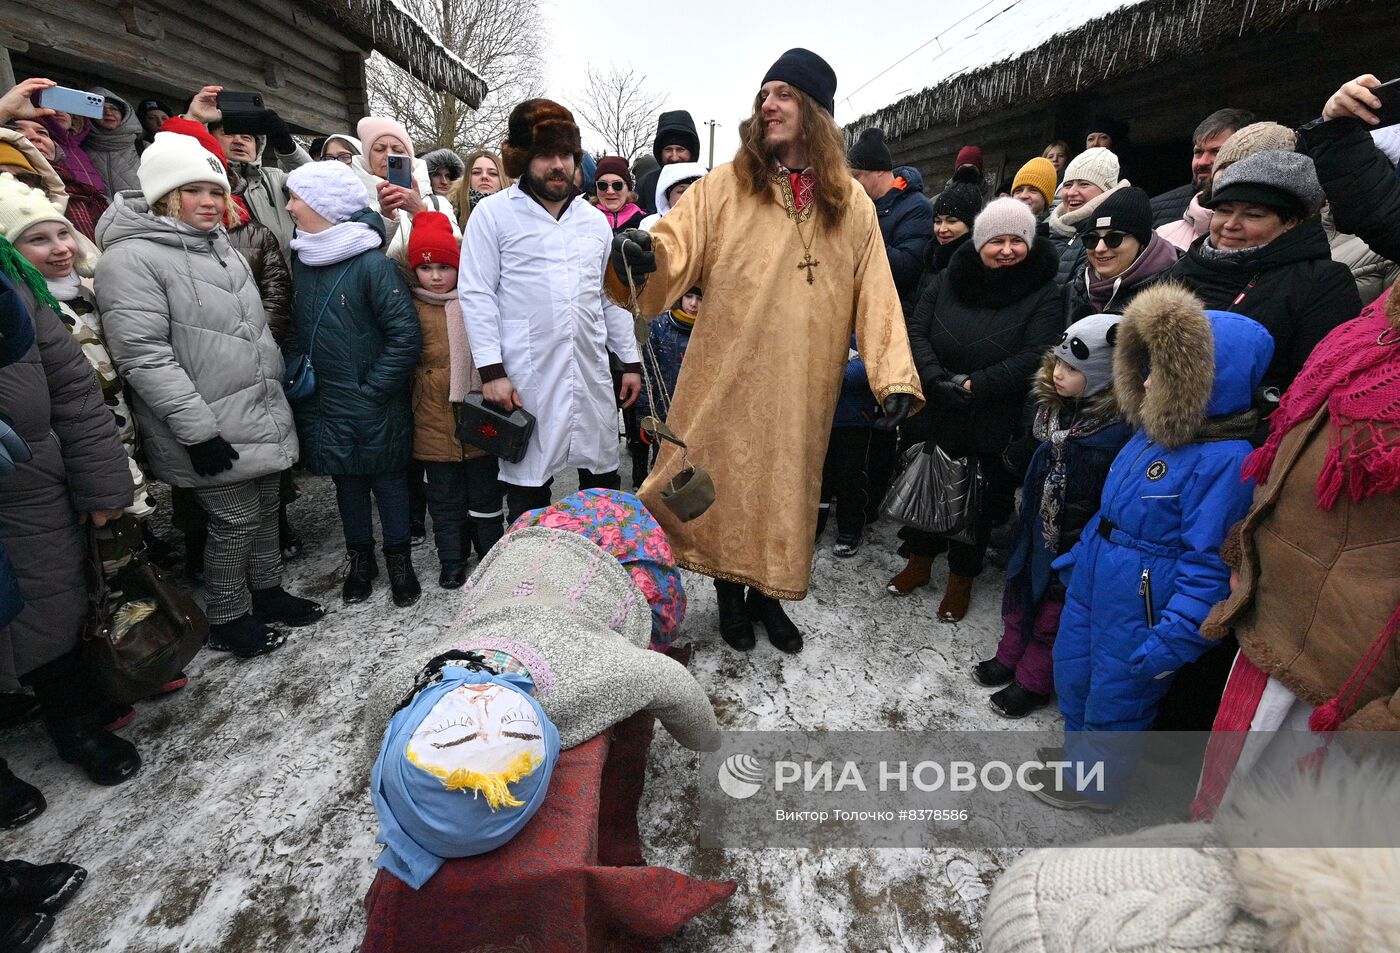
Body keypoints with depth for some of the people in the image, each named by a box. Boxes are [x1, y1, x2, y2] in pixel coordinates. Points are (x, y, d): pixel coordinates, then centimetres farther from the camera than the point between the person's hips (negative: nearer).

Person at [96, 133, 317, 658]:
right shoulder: (131, 258, -12)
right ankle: (227, 621, 20)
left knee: (266, 509, 16)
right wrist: (198, 430, -22)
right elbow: (143, 356, -19)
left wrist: (278, 390, 21)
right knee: (236, 521, 1)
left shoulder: (223, 249, 14)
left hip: (263, 414, 8)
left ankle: (267, 592, 34)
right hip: (213, 428, -8)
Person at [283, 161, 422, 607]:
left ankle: (399, 560, 25)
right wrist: (293, 370, 6)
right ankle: (359, 557, 33)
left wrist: (371, 390, -15)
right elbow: (298, 325, 18)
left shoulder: (372, 264, -16)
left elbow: (406, 336, -18)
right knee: (346, 480, 17)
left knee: (387, 478, 9)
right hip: (324, 403, 6)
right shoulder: (301, 259, 5)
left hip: (372, 408, -6)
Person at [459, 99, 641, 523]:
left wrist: (631, 361, 14)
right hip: (526, 378, -4)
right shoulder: (493, 213, 1)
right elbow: (476, 294, -4)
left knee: (604, 482, 12)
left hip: (592, 375, 4)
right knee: (528, 487, 5)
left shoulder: (595, 219, 16)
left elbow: (611, 296, 19)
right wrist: (491, 370, -11)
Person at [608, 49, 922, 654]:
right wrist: (642, 253, -33)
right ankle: (730, 595, 29)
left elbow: (875, 295, 4)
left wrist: (895, 377, -5)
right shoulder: (726, 185, 3)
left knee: (788, 486, 11)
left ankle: (768, 594, 33)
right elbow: (675, 247, -9)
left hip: (802, 388, 2)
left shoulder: (851, 204, 8)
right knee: (722, 482, 5)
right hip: (727, 380, -1)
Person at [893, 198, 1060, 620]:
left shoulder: (1044, 295, -6)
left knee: (979, 503, 11)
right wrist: (937, 379, -20)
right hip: (934, 418, 3)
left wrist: (973, 386, -24)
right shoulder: (946, 281, 3)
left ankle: (961, 578, 32)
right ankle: (919, 562, 39)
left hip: (993, 427, -2)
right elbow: (915, 331, -4)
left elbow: (1034, 359, -16)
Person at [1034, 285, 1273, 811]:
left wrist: (1172, 640, -21)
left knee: (1115, 694, 13)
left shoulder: (1225, 460, -25)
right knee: (1072, 674, 24)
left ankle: (1095, 785, 39)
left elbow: (1208, 564, -23)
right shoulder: (1155, 429, 1)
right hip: (1093, 580, 9)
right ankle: (1080, 761, 49)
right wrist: (1077, 556, 19)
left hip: (1140, 604, -8)